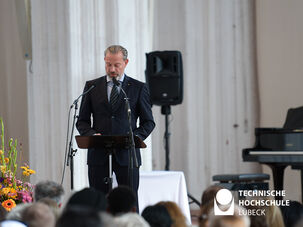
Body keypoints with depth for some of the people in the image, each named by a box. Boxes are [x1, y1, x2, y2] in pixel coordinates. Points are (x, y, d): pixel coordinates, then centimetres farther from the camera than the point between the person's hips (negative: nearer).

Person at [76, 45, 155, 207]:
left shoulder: (139, 88, 7)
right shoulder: (92, 86, 11)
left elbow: (148, 122, 8)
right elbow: (82, 121, 11)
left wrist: (135, 137, -11)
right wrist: (92, 134, -9)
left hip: (126, 153, -1)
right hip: (99, 154, 1)